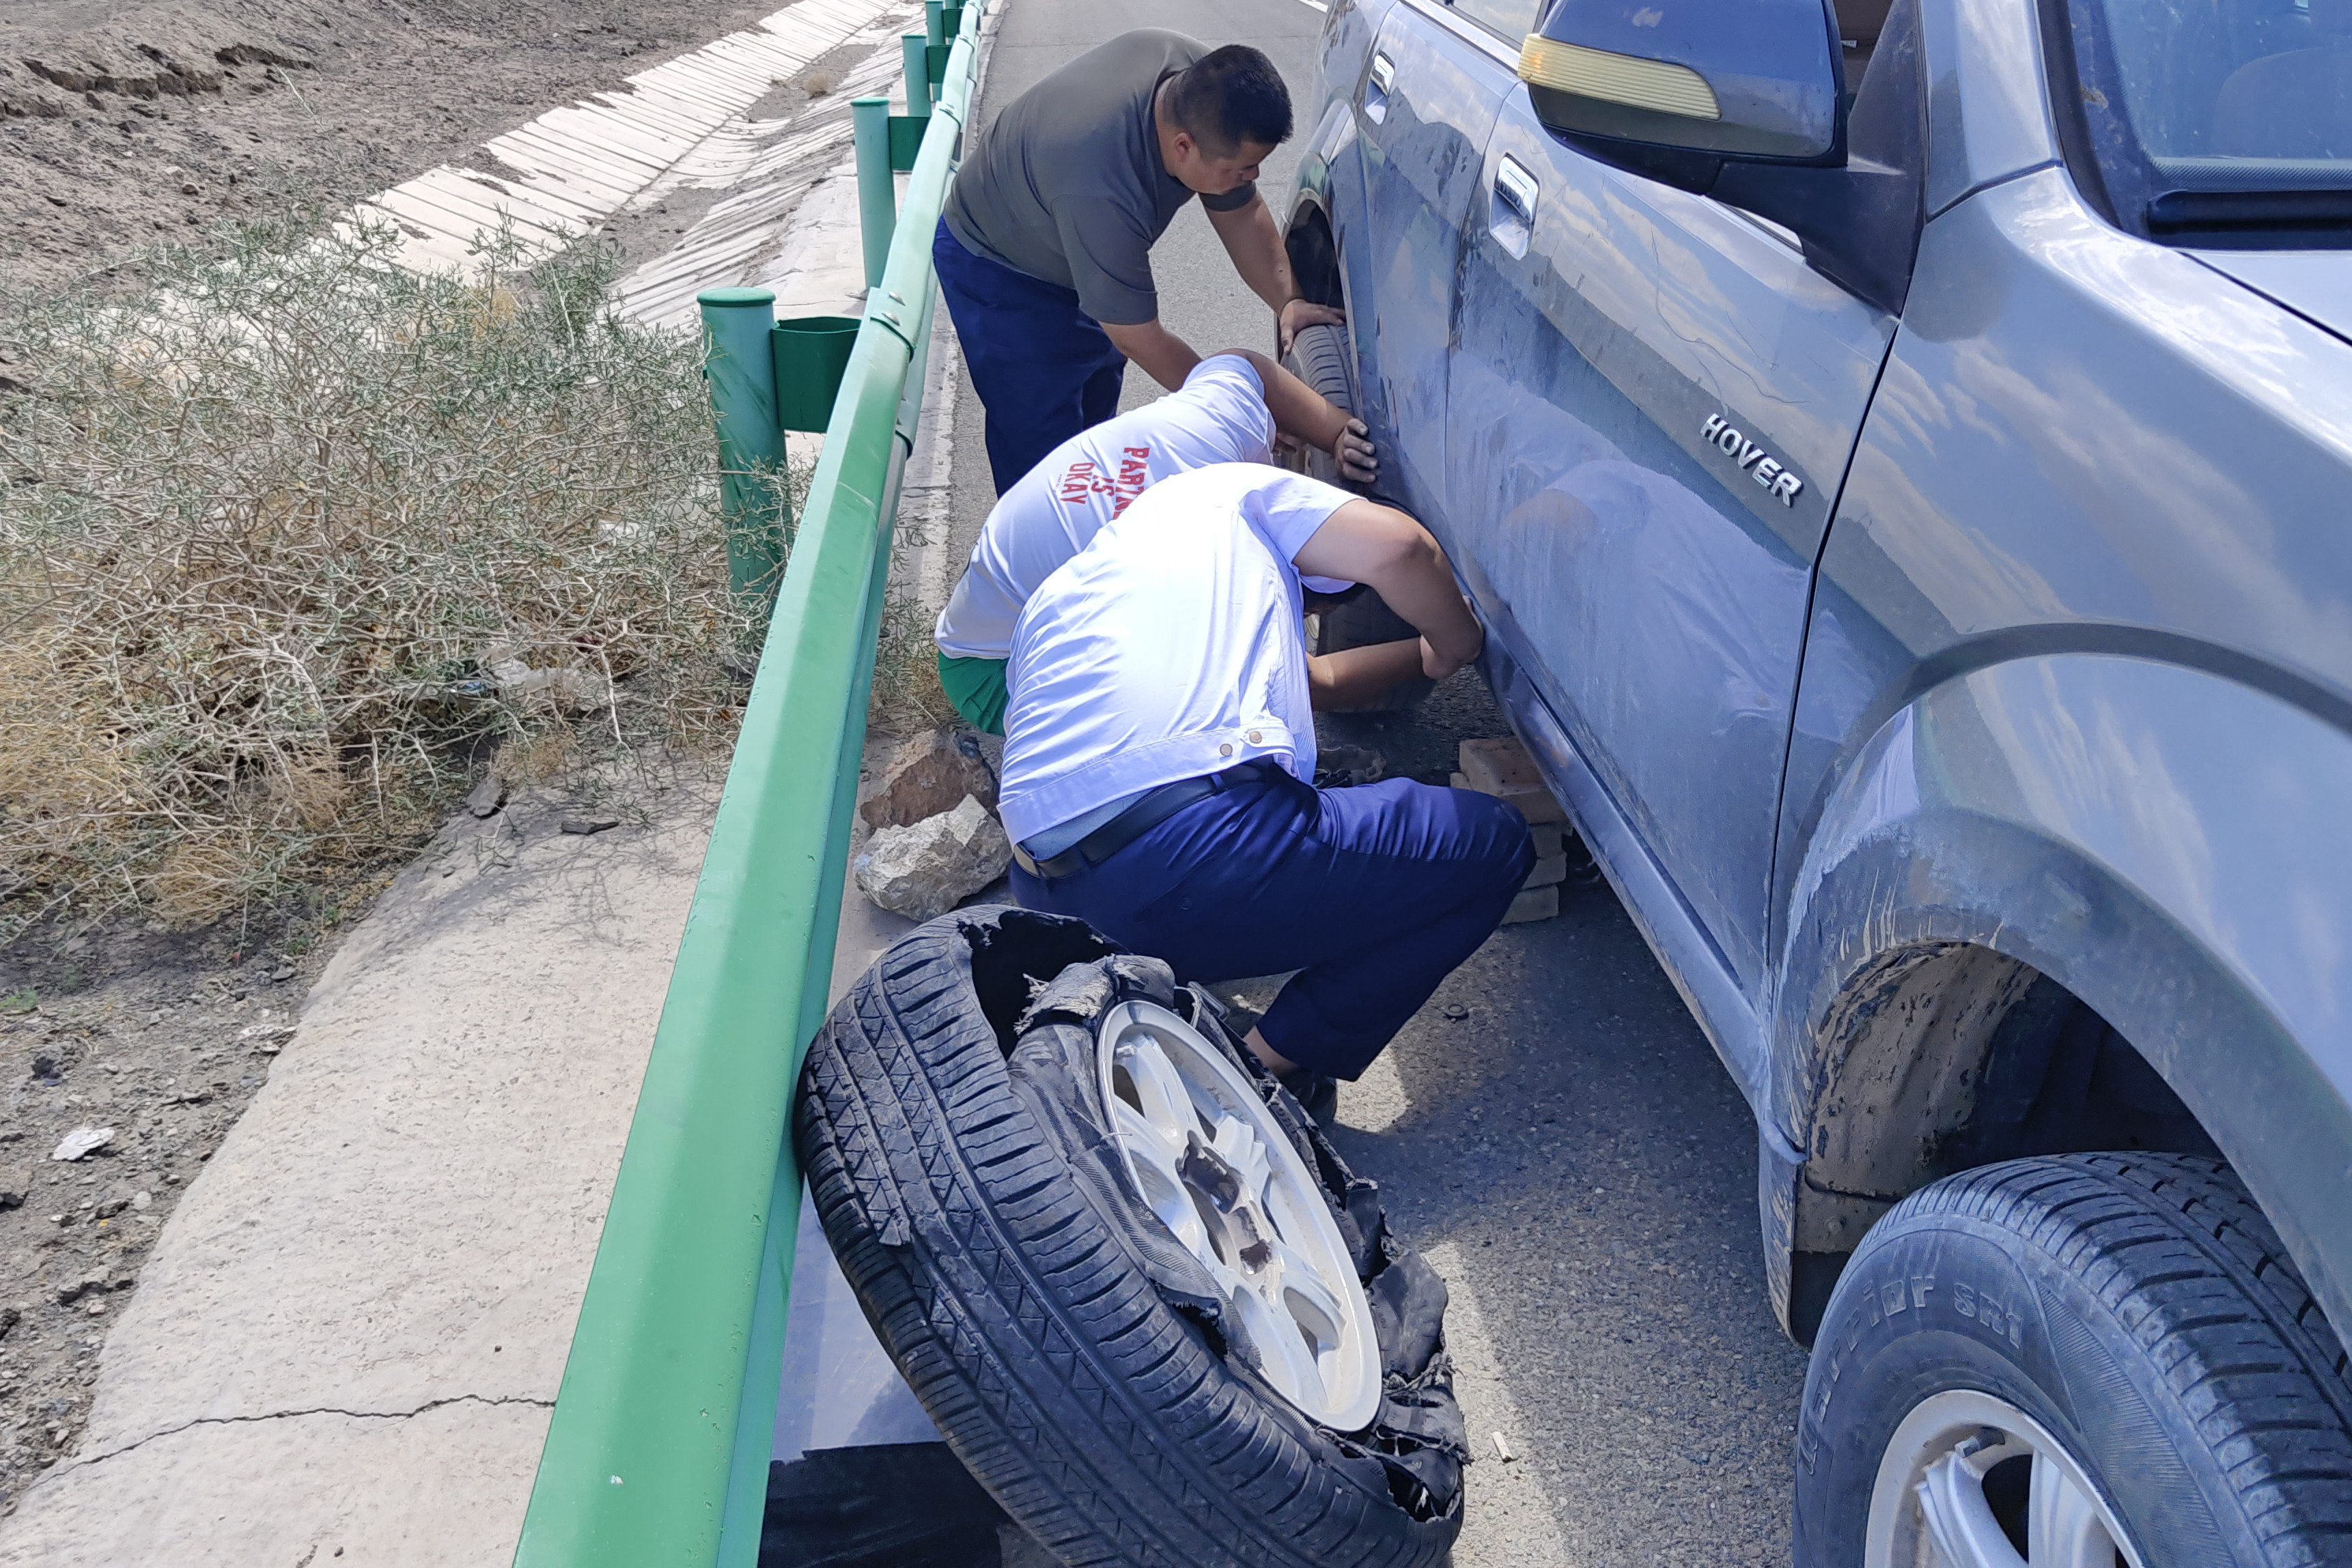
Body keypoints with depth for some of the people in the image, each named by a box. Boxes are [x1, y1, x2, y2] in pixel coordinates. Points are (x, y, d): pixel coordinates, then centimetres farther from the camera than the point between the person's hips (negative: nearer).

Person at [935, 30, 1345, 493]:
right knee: (1042, 442, -11)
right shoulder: (1101, 189, -46)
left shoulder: (1206, 88, -24)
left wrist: (1288, 300, -22)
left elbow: (1241, 212, -7)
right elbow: (1139, 338, -35)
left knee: (1095, 412, 17)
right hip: (999, 269, -8)